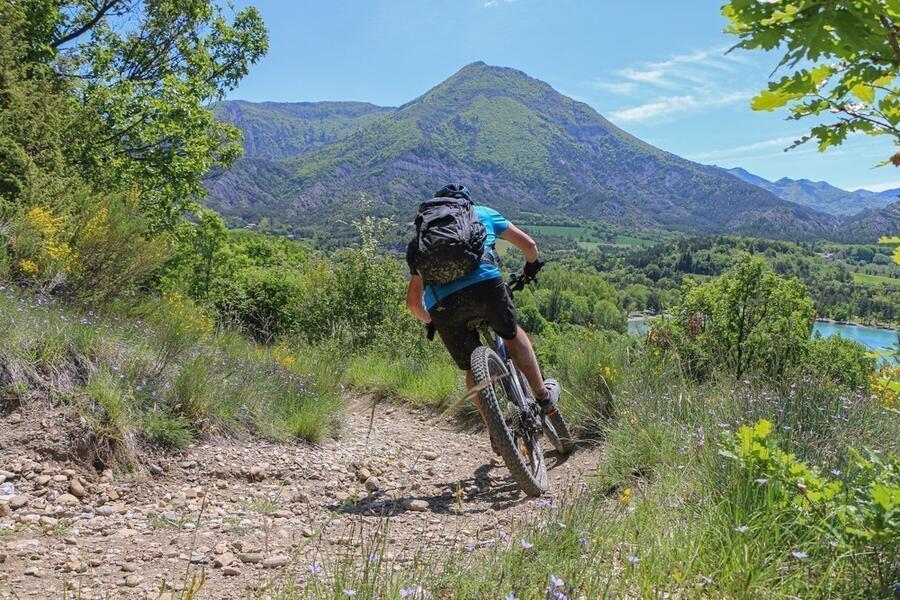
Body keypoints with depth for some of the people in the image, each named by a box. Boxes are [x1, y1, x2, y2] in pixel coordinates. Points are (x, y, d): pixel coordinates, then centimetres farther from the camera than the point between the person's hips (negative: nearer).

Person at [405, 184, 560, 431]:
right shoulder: (482, 213, 29)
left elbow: (413, 301, 28)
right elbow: (528, 244, 30)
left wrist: (431, 322, 46)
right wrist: (532, 267, 51)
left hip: (442, 305, 2)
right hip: (484, 284, -1)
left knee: (472, 369, 20)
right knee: (512, 334, 28)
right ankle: (543, 394, 30)